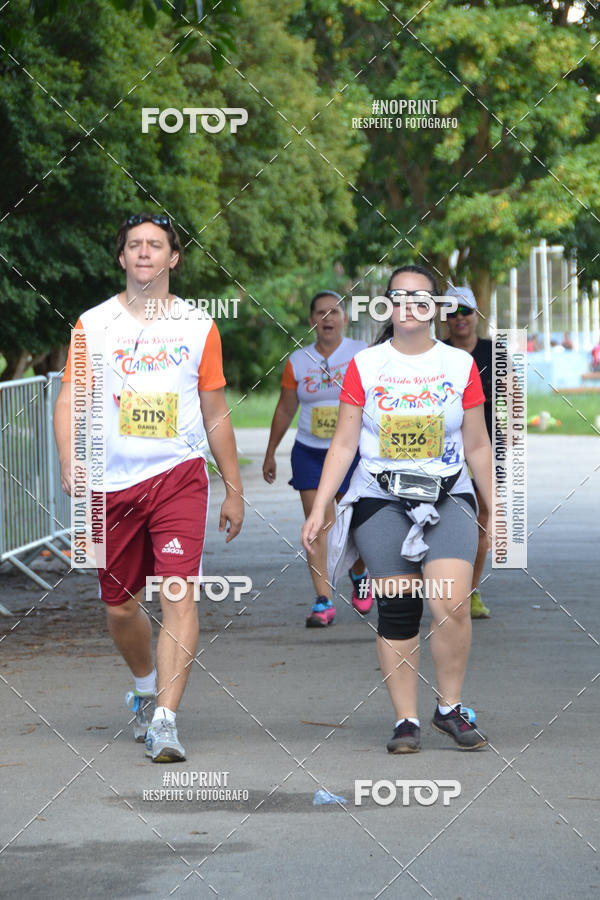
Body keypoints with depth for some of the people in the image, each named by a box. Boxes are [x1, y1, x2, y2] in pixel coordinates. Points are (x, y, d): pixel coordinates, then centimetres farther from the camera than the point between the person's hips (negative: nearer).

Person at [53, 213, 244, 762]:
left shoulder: (198, 327, 7)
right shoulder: (92, 325, 6)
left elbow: (216, 414, 12)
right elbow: (70, 399, 2)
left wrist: (234, 489, 13)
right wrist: (70, 462, -16)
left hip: (179, 475, -1)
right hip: (112, 483, 1)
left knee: (180, 593, -17)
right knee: (120, 606, 10)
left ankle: (165, 720, -20)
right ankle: (146, 689, 38)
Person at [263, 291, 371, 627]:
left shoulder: (363, 355, -1)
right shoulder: (297, 362, 5)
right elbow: (285, 410, 13)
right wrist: (270, 453, 15)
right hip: (309, 453, 1)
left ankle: (359, 574, 33)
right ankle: (324, 601, -10)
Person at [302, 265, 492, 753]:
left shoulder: (460, 364, 6)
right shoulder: (365, 365, 5)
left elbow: (478, 447, 12)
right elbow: (343, 443, 5)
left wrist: (497, 512, 12)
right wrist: (318, 508, -1)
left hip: (448, 498, 0)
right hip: (381, 500, 0)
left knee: (452, 606, -16)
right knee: (397, 611, -3)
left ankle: (450, 707, 2)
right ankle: (406, 720, 5)